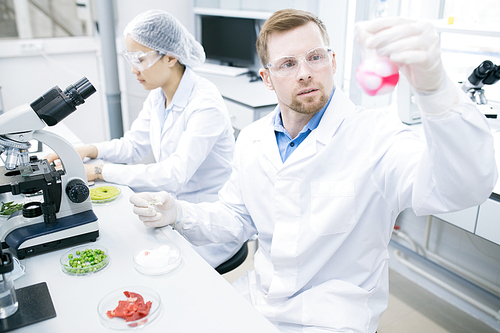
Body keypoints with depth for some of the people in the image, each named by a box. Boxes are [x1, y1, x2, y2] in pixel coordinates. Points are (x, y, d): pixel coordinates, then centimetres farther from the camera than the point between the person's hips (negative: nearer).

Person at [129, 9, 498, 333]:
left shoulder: (375, 134, -18)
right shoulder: (251, 140, 1)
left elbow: (466, 186, -34)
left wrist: (434, 87, -52)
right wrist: (179, 214, -8)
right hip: (258, 297, 5)